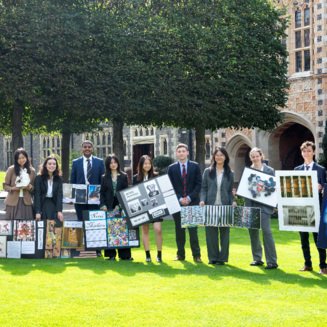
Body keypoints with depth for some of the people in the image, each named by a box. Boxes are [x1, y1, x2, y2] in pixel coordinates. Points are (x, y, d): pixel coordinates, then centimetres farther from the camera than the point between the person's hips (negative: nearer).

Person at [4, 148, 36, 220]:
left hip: (26, 202, 2)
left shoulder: (31, 171, 7)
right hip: (13, 202, -2)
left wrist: (29, 187, -9)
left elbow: (34, 187, 12)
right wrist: (13, 188, -16)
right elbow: (5, 186, 3)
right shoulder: (11, 170, 0)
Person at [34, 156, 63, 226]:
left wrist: (59, 211, -13)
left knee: (56, 227, -7)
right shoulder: (39, 178, -2)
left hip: (54, 206, 2)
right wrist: (37, 212, -15)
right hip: (42, 205, -2)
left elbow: (59, 195, 0)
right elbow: (37, 195, -6)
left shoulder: (58, 179, 7)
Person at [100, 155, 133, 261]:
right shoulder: (104, 177, 10)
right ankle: (111, 254, 5)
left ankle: (124, 254, 2)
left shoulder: (123, 176, 7)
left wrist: (120, 205, -7)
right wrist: (103, 205, -6)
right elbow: (102, 193, 8)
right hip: (108, 207, 1)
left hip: (121, 206, -1)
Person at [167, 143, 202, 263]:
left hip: (192, 202, -1)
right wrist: (179, 198, -8)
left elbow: (198, 184, 1)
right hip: (177, 202, 1)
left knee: (193, 229, -2)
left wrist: (189, 198, -9)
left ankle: (196, 255, 1)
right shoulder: (171, 168, 6)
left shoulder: (195, 166, 5)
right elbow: (170, 186, 4)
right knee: (179, 229, 4)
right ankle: (180, 254, 10)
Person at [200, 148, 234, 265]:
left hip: (224, 207, 0)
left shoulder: (229, 174, 8)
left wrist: (231, 204, -2)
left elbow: (230, 191, 9)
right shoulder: (208, 172, 7)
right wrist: (202, 200, -9)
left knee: (224, 232, 3)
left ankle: (222, 257, 10)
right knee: (211, 232, 2)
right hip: (210, 206, 0)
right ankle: (213, 257, 10)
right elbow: (204, 188, 6)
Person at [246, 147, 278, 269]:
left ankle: (272, 261, -8)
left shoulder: (269, 170, 1)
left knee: (266, 231, -12)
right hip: (251, 205, 5)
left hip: (263, 205, -5)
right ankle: (257, 258, 20)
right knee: (252, 231, 8)